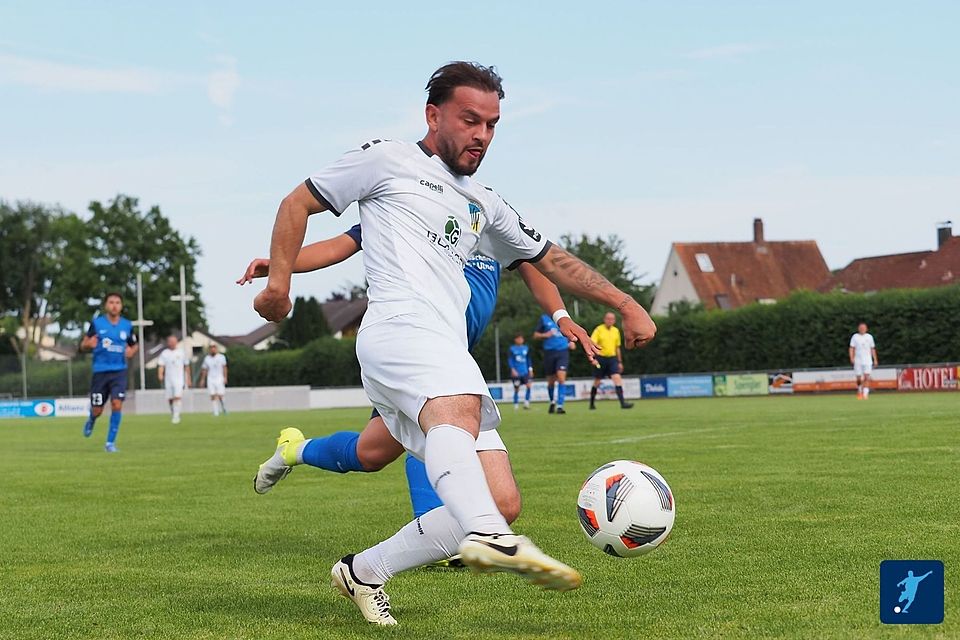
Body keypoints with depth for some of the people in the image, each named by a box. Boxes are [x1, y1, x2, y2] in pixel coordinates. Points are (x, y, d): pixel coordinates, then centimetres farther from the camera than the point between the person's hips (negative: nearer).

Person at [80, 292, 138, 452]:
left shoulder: (127, 325, 4)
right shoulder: (97, 323, -2)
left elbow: (134, 345, 19)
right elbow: (83, 346, 3)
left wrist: (131, 351, -4)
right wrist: (88, 344, -21)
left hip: (119, 371, 1)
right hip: (100, 371, -1)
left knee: (117, 404, -17)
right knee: (97, 410, 4)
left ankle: (110, 442, -5)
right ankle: (91, 421, 43)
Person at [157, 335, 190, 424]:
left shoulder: (181, 352, 7)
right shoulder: (164, 353, 6)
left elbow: (186, 366, 15)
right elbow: (161, 365, -3)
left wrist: (188, 379, 15)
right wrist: (160, 375, -22)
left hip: (179, 379, -2)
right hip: (168, 379, 2)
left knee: (177, 397, -17)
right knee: (170, 399, 7)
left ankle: (176, 416, -20)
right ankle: (172, 413, 26)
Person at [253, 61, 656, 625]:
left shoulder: (483, 204, 32)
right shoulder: (388, 162, 14)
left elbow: (552, 259, 36)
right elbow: (299, 203, 16)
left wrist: (624, 303, 27)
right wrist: (279, 279, 5)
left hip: (449, 361, 8)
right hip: (399, 329, -7)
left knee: (499, 503, -5)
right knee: (457, 409, -39)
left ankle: (364, 572, 8)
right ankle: (489, 536, -66)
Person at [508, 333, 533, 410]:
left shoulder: (526, 348, 9)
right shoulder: (512, 349, 0)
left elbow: (528, 360, 16)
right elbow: (510, 360, 0)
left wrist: (530, 369, 9)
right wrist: (512, 369, -11)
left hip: (525, 372, 2)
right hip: (516, 372, -2)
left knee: (529, 385, -16)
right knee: (516, 388, 1)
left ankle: (526, 402, -7)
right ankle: (516, 404, 13)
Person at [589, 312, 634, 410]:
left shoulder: (616, 331, 10)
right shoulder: (599, 330, -5)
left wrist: (620, 362, 19)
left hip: (612, 358, 3)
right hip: (601, 358, -3)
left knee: (617, 379, -13)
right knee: (597, 382, 7)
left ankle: (622, 402, -20)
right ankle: (592, 402, 25)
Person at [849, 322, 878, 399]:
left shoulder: (869, 337, 8)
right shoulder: (855, 337, 4)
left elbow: (872, 349, 15)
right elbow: (851, 348, 0)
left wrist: (875, 359, 11)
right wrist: (851, 358, -13)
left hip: (867, 361, 0)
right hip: (858, 360, 0)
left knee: (867, 378, -13)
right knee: (859, 379, 5)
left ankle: (865, 394, -17)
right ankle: (859, 392, 29)